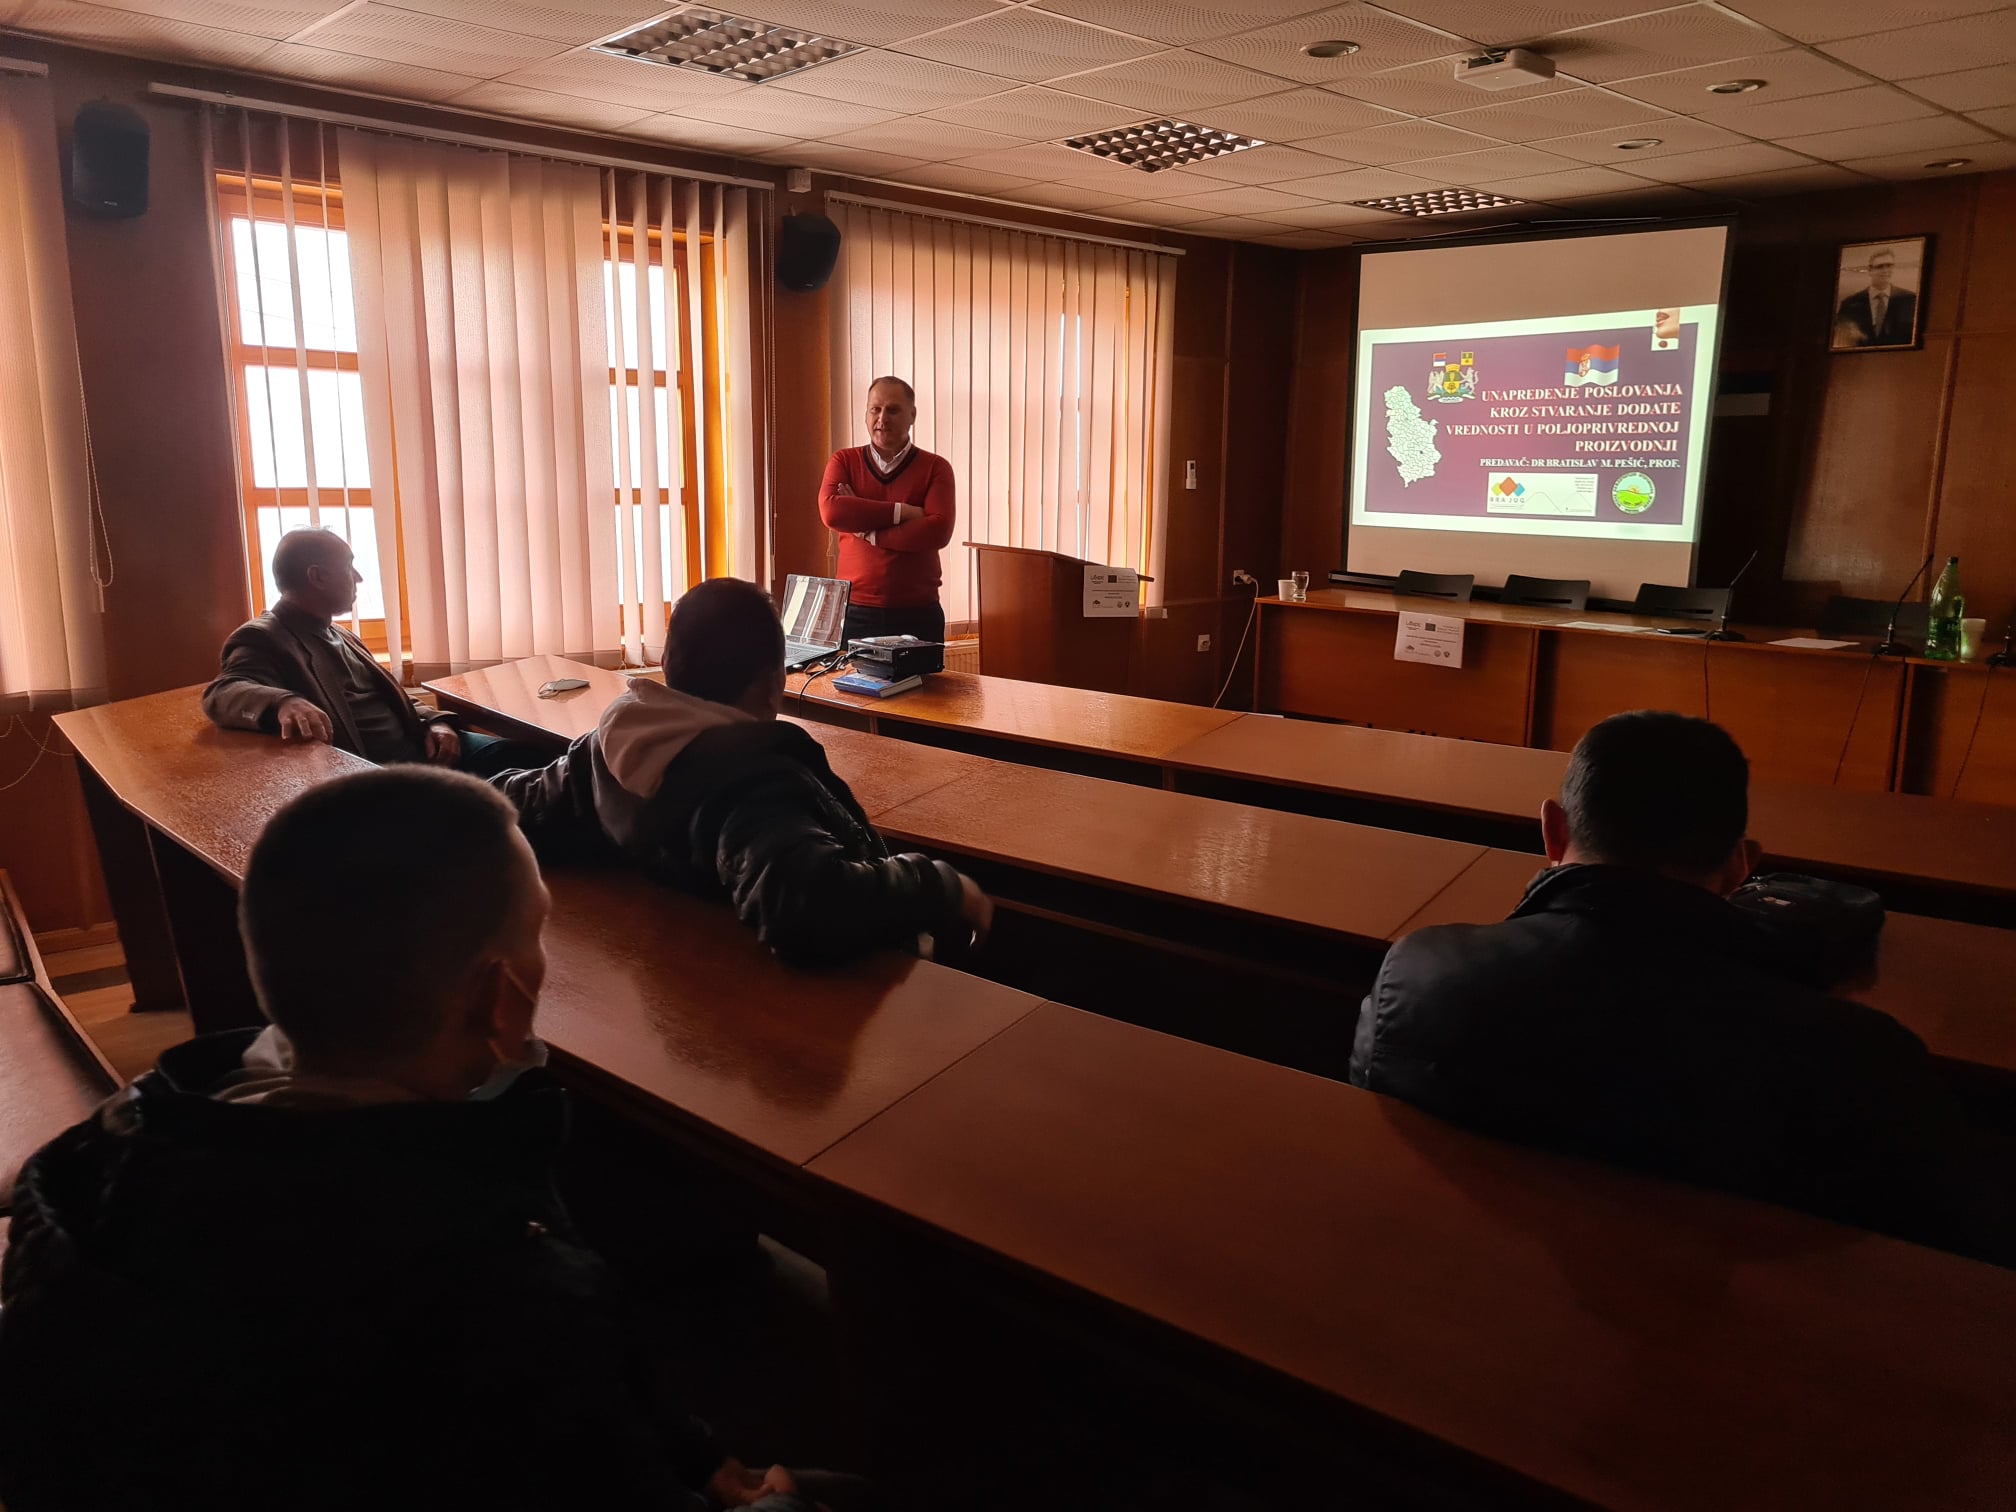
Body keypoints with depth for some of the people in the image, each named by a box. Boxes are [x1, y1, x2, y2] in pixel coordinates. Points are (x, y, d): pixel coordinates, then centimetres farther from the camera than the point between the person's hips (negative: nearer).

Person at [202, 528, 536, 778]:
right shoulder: (263, 639, -2)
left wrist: (434, 722, 6)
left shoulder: (341, 636, 25)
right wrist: (284, 703, -45)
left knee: (517, 755, -11)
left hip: (418, 750, 9)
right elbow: (221, 693, -21)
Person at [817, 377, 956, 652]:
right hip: (855, 611, 1)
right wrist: (902, 511, -15)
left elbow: (938, 531, -14)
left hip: (918, 613, -1)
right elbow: (831, 511, -14)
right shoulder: (844, 461, 6)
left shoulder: (935, 468, 2)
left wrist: (869, 532, -12)